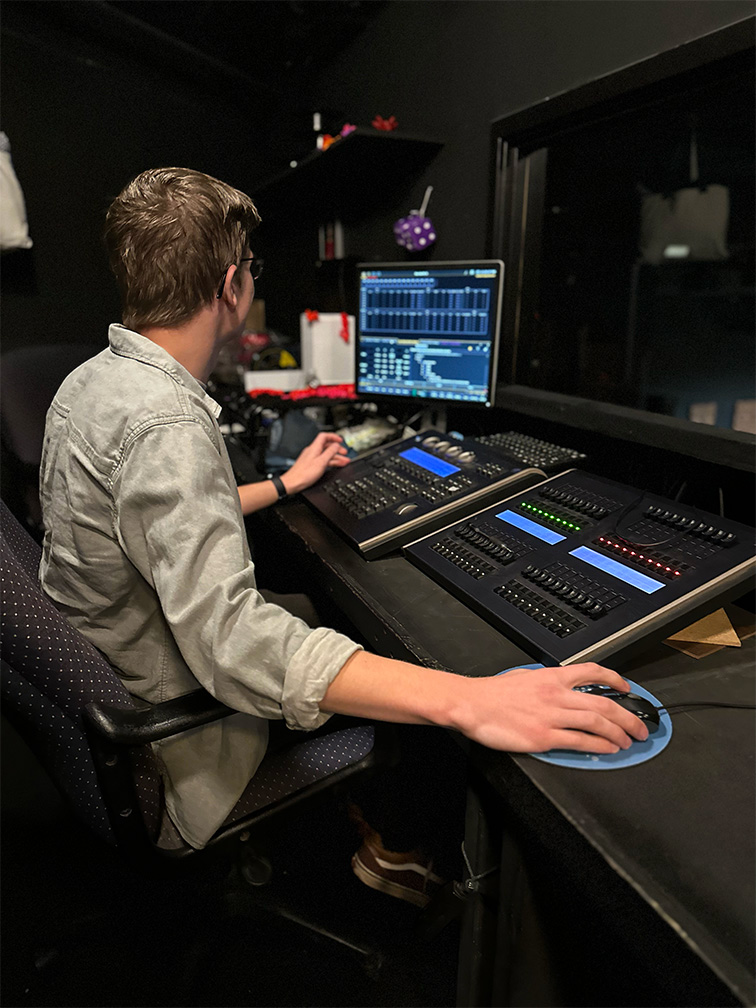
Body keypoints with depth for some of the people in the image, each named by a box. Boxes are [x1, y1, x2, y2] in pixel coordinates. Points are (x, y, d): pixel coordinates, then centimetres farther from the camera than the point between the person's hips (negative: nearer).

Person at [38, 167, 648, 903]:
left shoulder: (91, 381, 2)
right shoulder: (166, 424, -32)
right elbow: (231, 639, -41)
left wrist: (282, 486, 23)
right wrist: (465, 700, -46)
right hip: (174, 744, -9)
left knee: (332, 620, 16)